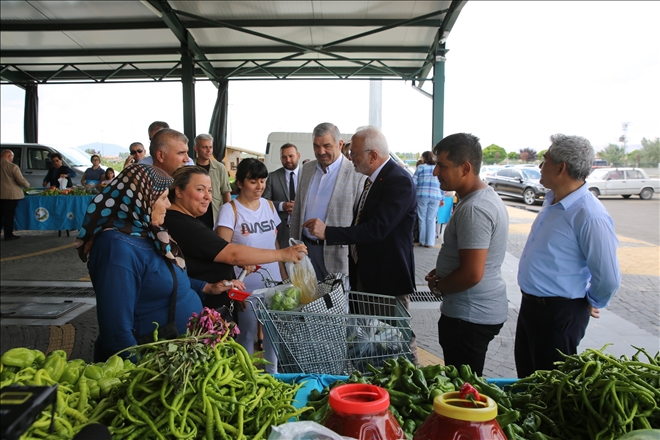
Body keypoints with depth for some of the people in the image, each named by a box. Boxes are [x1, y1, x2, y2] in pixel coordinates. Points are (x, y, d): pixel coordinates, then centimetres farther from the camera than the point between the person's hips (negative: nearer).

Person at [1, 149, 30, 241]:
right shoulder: (13, 166, -14)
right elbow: (21, 180, -13)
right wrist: (27, 185, 6)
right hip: (11, 194, -6)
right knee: (9, 215, 1)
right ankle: (8, 235, 6)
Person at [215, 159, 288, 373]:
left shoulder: (269, 205, 7)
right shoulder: (230, 210, -9)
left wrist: (284, 276, 12)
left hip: (273, 282, 5)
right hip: (246, 285, -5)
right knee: (247, 333, 6)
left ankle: (272, 371, 32)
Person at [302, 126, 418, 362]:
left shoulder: (399, 181, -20)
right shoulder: (372, 179, 9)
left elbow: (377, 229, -28)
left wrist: (328, 232, -26)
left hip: (388, 277, -9)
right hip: (364, 274, 9)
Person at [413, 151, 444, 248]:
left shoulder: (420, 167, 4)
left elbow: (414, 182, -1)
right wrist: (442, 199, 11)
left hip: (422, 195, -2)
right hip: (435, 196, 2)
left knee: (422, 219, 6)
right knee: (431, 219, 5)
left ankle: (423, 241, 11)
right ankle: (430, 242, 5)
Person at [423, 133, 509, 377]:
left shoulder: (474, 209, -23)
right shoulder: (487, 196, 10)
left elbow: (472, 274, -26)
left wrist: (438, 287, -9)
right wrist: (442, 272, 9)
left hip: (470, 316, -10)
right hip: (484, 310, 10)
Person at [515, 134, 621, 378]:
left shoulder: (589, 216, -27)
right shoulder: (552, 200, 3)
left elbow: (609, 279, -24)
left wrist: (591, 304, -5)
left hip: (559, 313, -8)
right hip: (531, 303, 9)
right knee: (526, 372, 24)